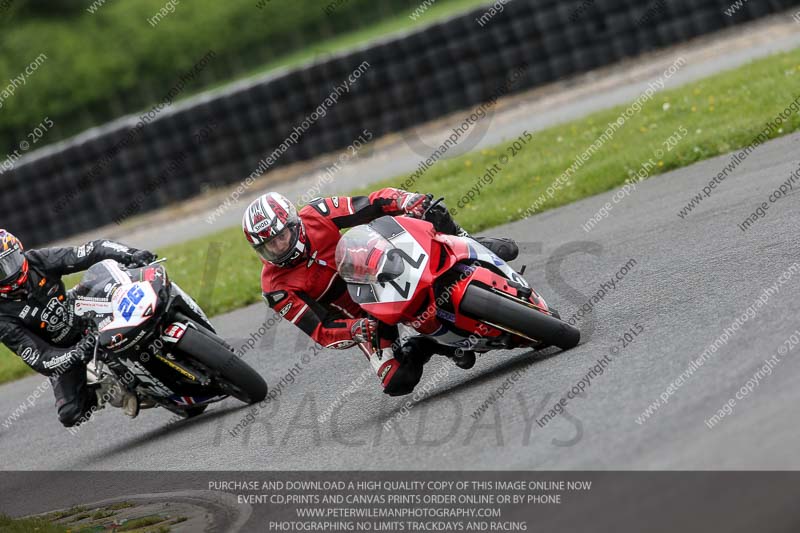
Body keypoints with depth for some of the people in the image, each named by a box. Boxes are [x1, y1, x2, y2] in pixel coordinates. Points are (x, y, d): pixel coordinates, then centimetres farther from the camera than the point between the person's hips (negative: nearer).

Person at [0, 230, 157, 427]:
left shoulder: (38, 262, -18)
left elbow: (93, 252, -20)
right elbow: (40, 360, -29)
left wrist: (130, 255, -37)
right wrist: (79, 354, -46)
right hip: (62, 354, -2)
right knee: (70, 414, -19)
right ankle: (107, 392, 6)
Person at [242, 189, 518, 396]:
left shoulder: (315, 216, -14)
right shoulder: (277, 288, -18)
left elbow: (373, 205, -13)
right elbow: (321, 332, -20)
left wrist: (416, 203, -31)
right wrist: (355, 331, -40)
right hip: (363, 319, -1)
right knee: (398, 381, -20)